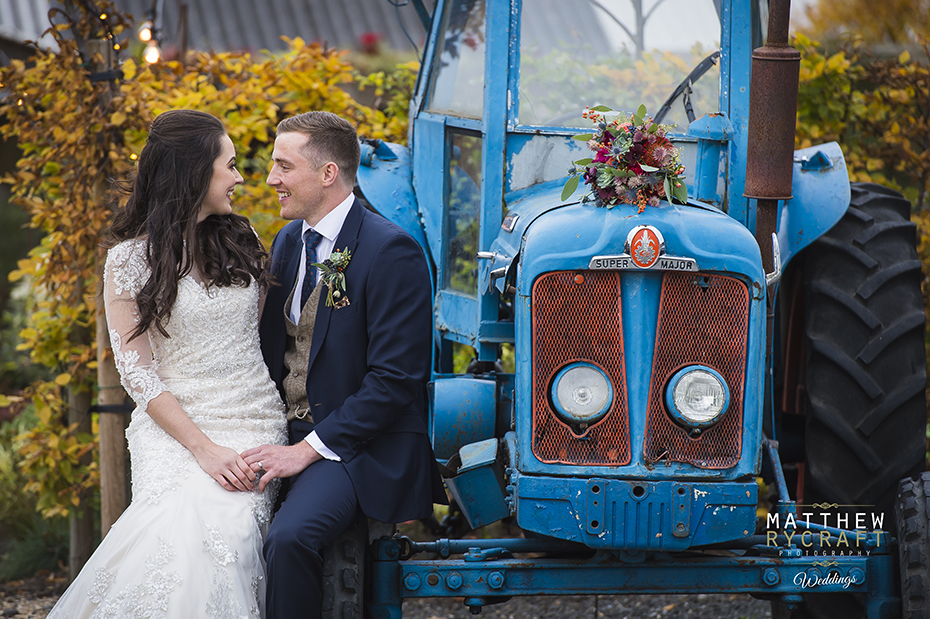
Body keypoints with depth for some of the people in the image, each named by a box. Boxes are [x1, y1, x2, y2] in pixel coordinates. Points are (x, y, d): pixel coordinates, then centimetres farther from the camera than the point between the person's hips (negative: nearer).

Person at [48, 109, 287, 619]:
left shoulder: (241, 240, 13)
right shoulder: (131, 260, -1)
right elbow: (137, 372, -4)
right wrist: (203, 448, -14)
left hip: (255, 423, 2)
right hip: (175, 424, -2)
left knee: (226, 524, -28)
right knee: (184, 525, -31)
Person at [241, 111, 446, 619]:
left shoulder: (391, 252, -13)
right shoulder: (288, 241, 12)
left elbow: (394, 380, -17)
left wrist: (308, 449, -19)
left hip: (360, 445, -7)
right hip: (284, 434, 7)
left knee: (287, 538, -32)